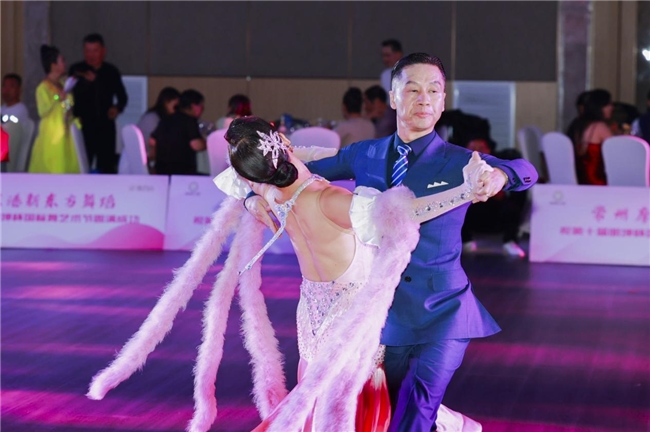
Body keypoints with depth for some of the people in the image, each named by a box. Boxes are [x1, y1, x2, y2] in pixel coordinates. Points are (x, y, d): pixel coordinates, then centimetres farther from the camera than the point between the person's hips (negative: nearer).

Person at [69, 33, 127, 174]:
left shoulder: (111, 71, 7)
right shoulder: (77, 70, -1)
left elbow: (122, 96, 18)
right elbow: (73, 95, -15)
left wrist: (118, 108, -3)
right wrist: (86, 81, -31)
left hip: (105, 127, 2)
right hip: (83, 126, -2)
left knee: (107, 166, 5)